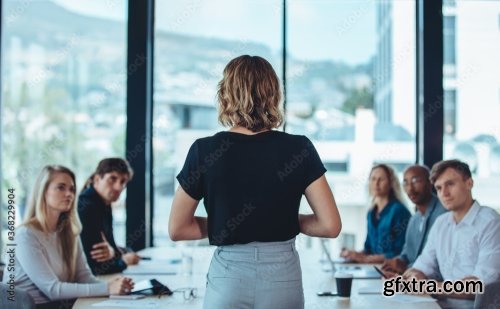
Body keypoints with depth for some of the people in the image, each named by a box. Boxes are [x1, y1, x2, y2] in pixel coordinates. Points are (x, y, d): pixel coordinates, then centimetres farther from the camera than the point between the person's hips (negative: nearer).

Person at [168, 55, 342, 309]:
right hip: (282, 278, 1)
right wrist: (288, 221, 8)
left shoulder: (204, 151, -7)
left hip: (228, 277, 0)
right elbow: (331, 225, -7)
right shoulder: (298, 149, -6)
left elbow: (177, 229, -1)